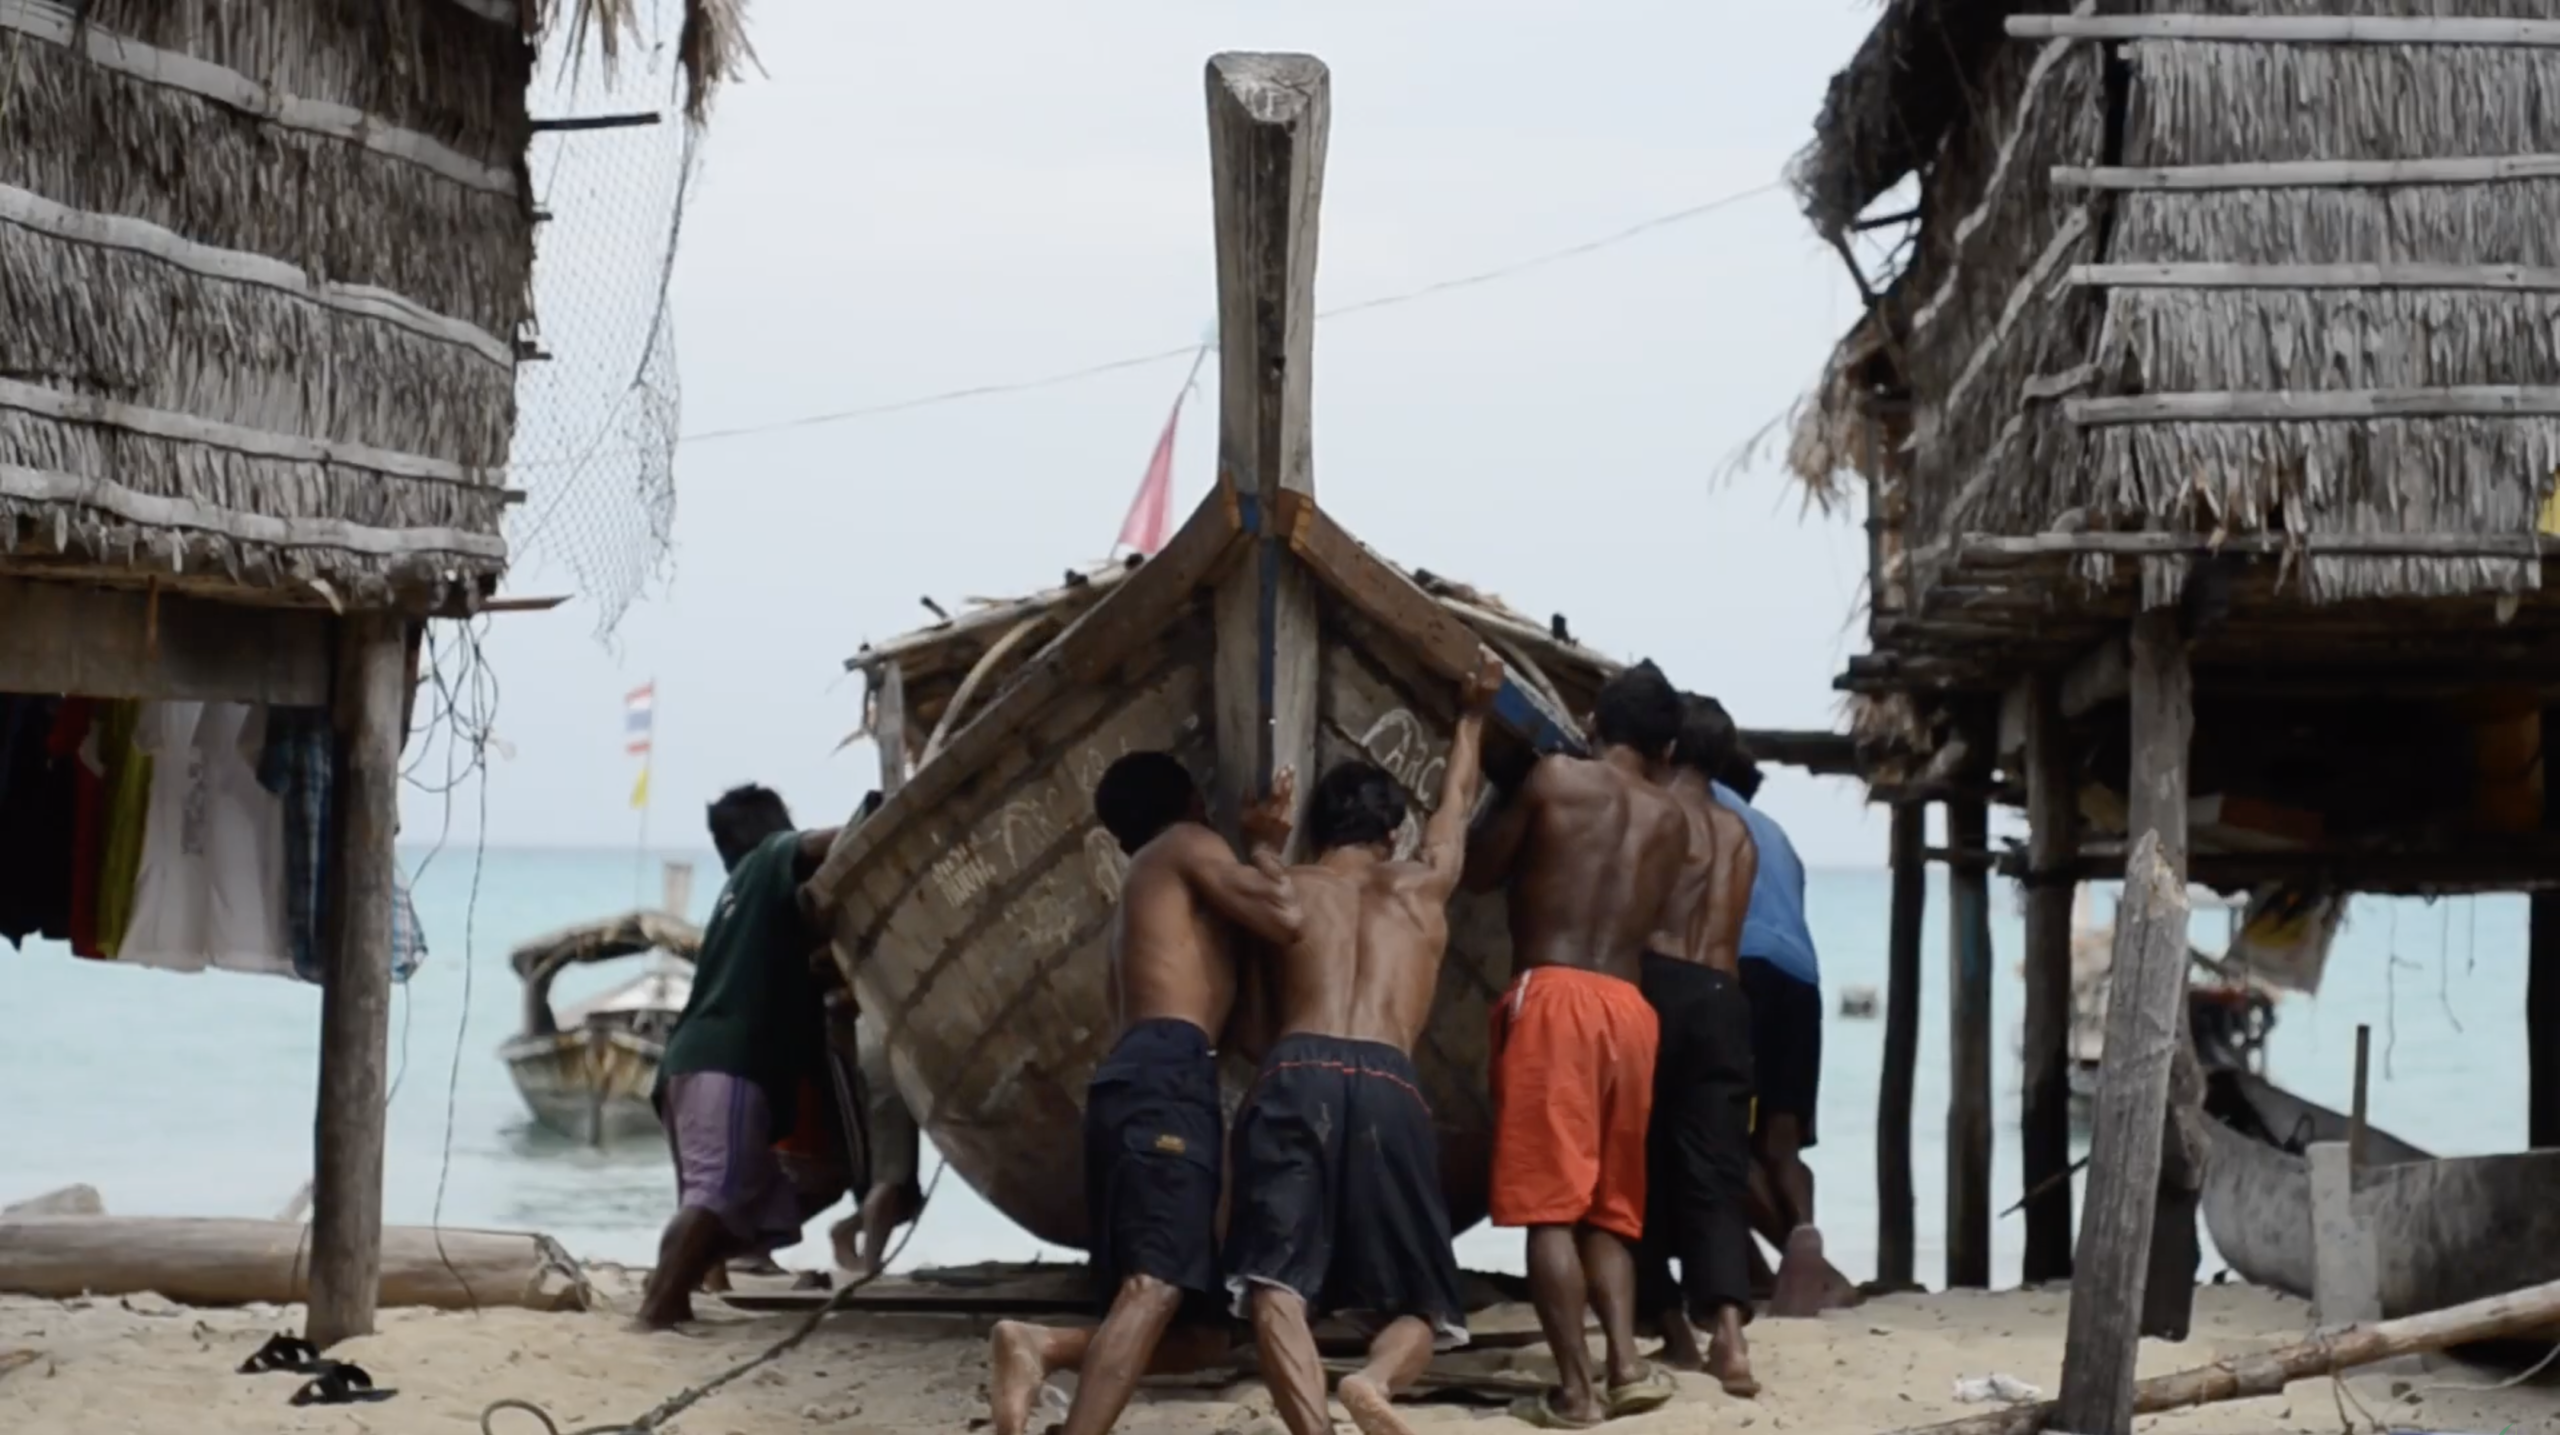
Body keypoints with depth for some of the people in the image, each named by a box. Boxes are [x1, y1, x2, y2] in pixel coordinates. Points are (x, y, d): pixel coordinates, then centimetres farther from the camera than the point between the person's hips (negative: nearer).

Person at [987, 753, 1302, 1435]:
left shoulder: (1143, 891, 36)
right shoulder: (1188, 845, 11)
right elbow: (1283, 919, -2)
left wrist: (1263, 845, 40)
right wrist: (1263, 848, 18)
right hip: (1166, 1077, -9)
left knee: (1200, 1332, 6)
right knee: (1157, 1286, -27)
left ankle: (1042, 1345, -17)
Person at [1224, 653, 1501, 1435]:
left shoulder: (1280, 890, 24)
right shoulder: (1422, 883, 27)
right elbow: (1457, 800, 46)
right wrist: (1472, 712, 62)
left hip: (1296, 1078, -1)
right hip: (1389, 1088, 1)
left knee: (1276, 1282, -13)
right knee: (1416, 1305, 9)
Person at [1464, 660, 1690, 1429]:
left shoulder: (1554, 777, 4)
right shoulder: (1670, 820, 16)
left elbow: (1478, 870, 12)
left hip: (1552, 996, -5)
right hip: (1628, 1006, 5)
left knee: (1551, 1203, -5)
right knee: (1609, 1203, 14)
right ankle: (1626, 1365, 1)